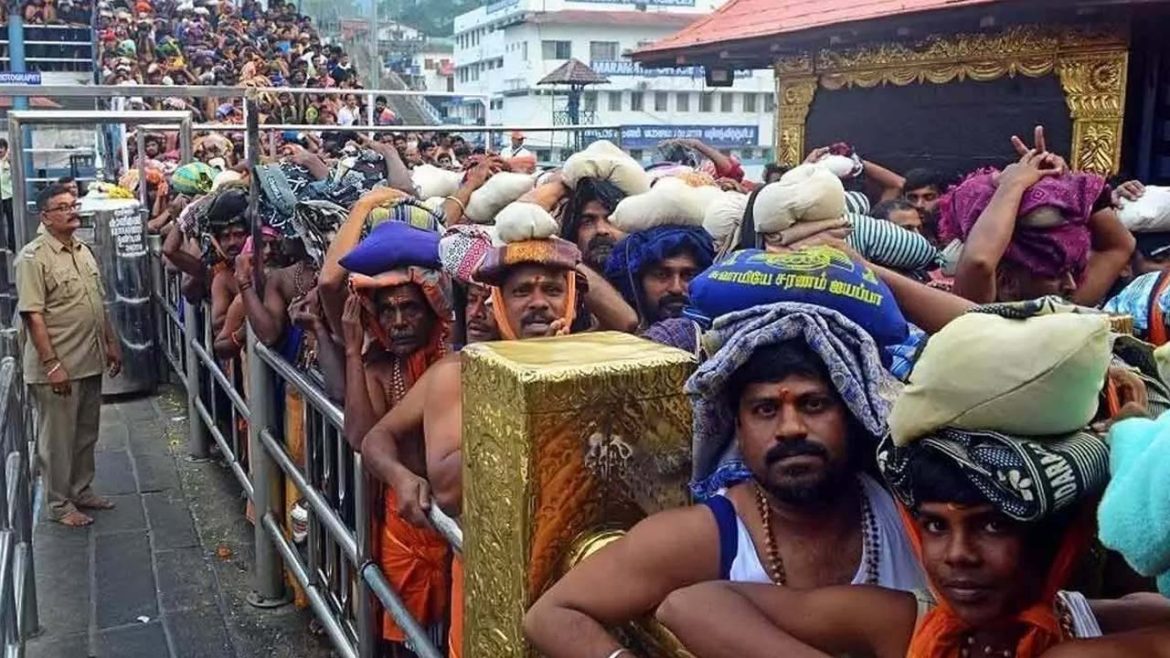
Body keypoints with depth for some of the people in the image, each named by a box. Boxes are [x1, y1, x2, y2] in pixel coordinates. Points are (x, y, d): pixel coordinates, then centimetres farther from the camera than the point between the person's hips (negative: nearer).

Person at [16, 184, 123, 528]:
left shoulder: (83, 250, 10)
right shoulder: (33, 257, -15)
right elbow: (33, 316, -19)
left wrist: (111, 342, 15)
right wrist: (52, 364, -21)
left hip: (90, 362, 8)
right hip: (57, 367, -8)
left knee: (86, 434, 18)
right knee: (58, 438, 5)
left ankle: (81, 490, 33)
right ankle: (59, 504, 18)